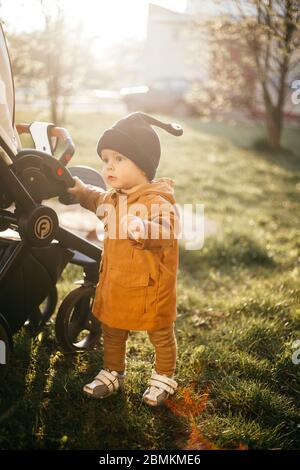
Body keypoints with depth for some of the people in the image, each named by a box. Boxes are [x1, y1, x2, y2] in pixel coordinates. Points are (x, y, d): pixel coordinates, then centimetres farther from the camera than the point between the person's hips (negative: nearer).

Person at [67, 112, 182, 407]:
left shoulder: (156, 200, -24)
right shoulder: (113, 197, 5)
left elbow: (166, 227, -41)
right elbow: (99, 201, 29)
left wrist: (145, 229, -60)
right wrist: (81, 191, 15)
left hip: (150, 288, -7)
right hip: (115, 286, 8)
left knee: (161, 336, 15)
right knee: (112, 333, 23)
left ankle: (164, 378, 37)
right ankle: (112, 373, 45)